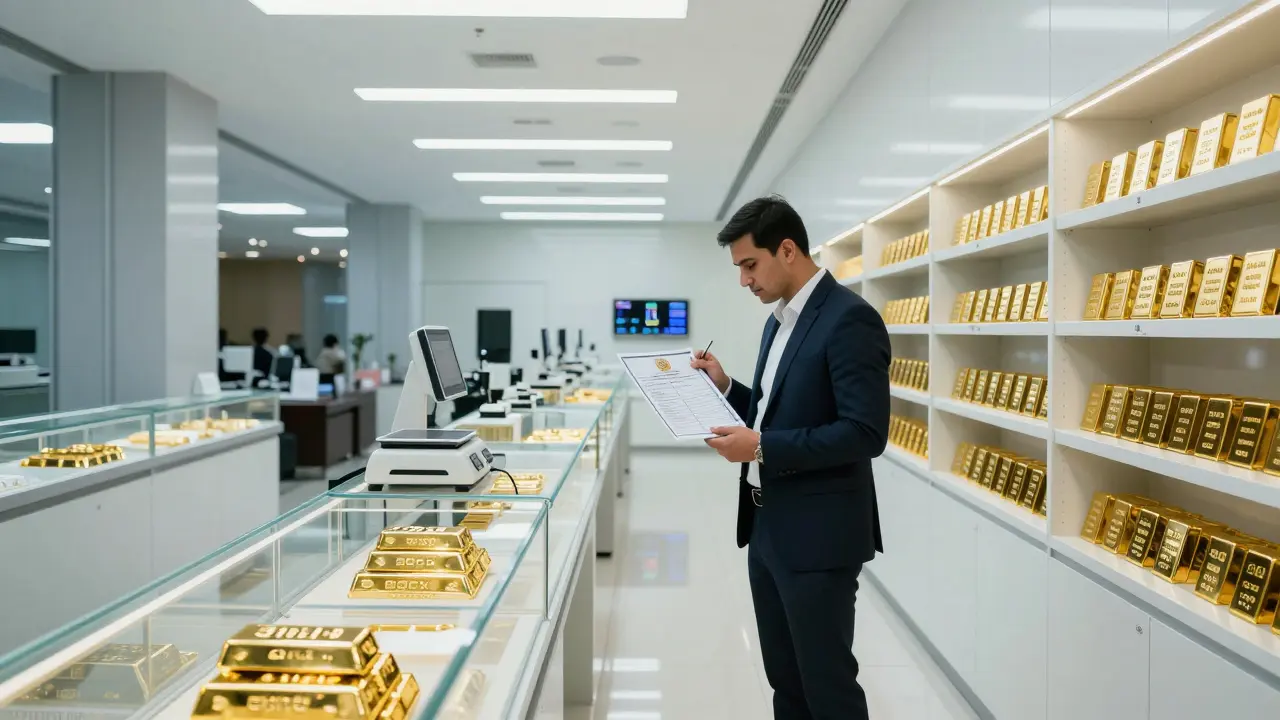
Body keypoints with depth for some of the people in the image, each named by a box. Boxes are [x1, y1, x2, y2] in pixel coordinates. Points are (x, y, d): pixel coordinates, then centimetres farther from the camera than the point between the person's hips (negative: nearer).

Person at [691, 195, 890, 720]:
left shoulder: (849, 318, -17)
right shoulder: (779, 321, 12)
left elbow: (866, 433, -23)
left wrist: (761, 448, -23)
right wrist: (725, 387, 5)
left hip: (817, 534, -9)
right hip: (767, 527, 9)